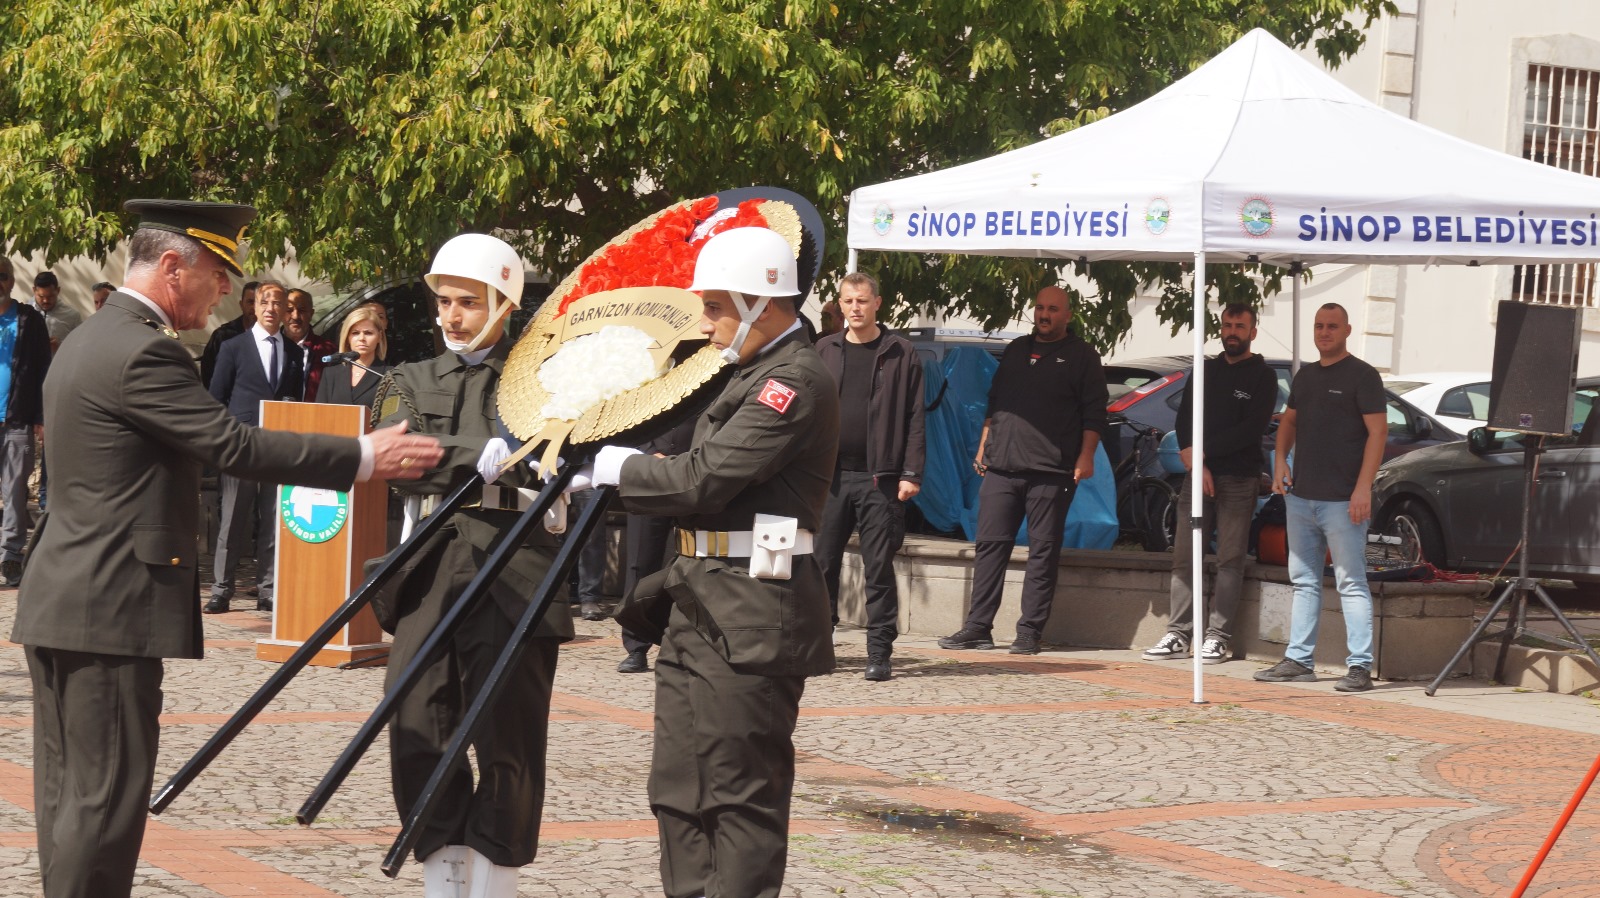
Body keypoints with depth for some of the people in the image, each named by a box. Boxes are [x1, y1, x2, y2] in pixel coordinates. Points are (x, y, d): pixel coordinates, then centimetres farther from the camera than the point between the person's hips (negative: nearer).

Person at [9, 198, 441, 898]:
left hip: (58, 601, 11)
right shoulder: (144, 352, -16)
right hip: (111, 609, -10)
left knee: (67, 788, 12)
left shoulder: (84, 343, 16)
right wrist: (363, 458, -13)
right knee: (105, 795, -8)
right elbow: (234, 446, -19)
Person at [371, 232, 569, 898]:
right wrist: (486, 455, -21)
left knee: (508, 745, -2)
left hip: (515, 584, -2)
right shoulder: (411, 382, 16)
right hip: (429, 579, 3)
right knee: (419, 739, 0)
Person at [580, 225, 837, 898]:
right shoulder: (746, 374, 18)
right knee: (678, 791, 12)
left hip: (752, 617, -10)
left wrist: (605, 465, -10)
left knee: (742, 796, -5)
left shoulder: (796, 381, -15)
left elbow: (702, 479, -21)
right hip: (702, 605, 10)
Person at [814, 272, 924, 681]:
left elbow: (914, 418, 1)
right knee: (821, 563, 3)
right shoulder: (825, 351, 11)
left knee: (879, 567, -1)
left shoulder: (899, 353, 4)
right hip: (829, 475, 3)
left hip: (879, 478, -3)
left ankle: (879, 652, 3)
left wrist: (911, 474, -6)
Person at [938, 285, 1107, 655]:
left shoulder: (1082, 356, 4)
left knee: (1043, 552, -3)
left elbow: (1094, 413, -1)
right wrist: (983, 447, 15)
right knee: (991, 545, 2)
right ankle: (978, 627, 5)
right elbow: (994, 403, 23)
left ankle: (1030, 631, -1)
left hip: (1051, 472, -5)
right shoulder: (1015, 350, 19)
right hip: (1001, 467, 5)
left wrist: (1086, 456, -10)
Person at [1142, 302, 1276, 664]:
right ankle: (1179, 634, 2)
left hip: (1239, 480, -4)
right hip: (1198, 473, 4)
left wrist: (1202, 451, -9)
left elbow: (1251, 430, -8)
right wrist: (1194, 463, -5)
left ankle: (1218, 636, -4)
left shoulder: (1262, 377, 2)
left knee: (1230, 560, -5)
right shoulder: (1206, 370, 17)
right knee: (1184, 558, 0)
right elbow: (1184, 419, 12)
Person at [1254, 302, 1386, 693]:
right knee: (1304, 581, 12)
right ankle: (1298, 660, 18)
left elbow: (1378, 431, -11)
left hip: (1341, 499, -8)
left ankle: (1360, 667, -9)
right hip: (1301, 496, 8)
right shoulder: (1306, 376, 16)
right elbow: (1289, 420, 27)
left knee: (1351, 583, -7)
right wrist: (1280, 460, 7)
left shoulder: (1362, 375, -6)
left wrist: (1363, 487, -19)